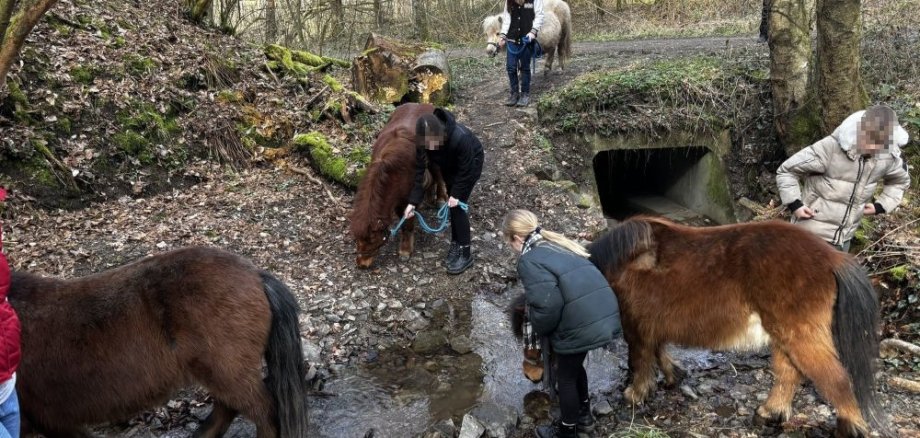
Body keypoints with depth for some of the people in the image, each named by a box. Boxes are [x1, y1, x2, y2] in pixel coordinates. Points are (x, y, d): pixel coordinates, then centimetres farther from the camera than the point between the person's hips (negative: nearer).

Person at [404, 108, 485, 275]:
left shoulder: (460, 137, -44)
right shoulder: (423, 141, -30)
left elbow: (465, 170, -29)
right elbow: (419, 170, -21)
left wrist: (456, 194, -25)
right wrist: (413, 201, -24)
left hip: (471, 163, -5)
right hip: (449, 165, 5)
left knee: (458, 205, -9)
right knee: (452, 205, 9)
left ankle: (465, 254, 0)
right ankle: (456, 243, 27)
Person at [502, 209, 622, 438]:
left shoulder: (529, 260, -10)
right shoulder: (559, 245, 18)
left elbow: (547, 305, -19)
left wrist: (539, 328, 0)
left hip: (581, 325, -8)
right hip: (604, 315, 9)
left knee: (566, 376, 15)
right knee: (575, 366, 30)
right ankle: (584, 416, 47)